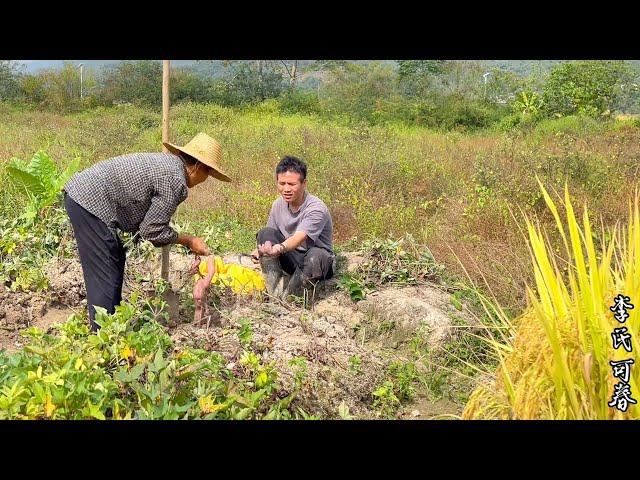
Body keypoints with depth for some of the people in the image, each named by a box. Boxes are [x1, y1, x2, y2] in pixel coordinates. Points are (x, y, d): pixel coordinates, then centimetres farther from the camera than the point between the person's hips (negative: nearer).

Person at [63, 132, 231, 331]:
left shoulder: (166, 162, 14)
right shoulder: (175, 181, -15)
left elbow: (148, 220, 17)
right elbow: (152, 231, -11)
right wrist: (188, 240, 1)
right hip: (90, 202, -11)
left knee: (116, 260, 21)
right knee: (105, 275, -5)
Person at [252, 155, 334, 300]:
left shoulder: (316, 209, -24)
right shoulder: (278, 204, -4)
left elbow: (299, 238, -38)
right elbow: (269, 237, 2)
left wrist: (280, 248, -59)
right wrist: (260, 250, -21)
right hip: (291, 259, 5)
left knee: (315, 255, -41)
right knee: (265, 233, -17)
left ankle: (287, 298, -24)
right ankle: (275, 292, -25)